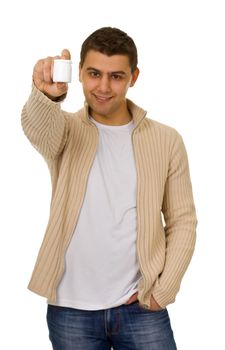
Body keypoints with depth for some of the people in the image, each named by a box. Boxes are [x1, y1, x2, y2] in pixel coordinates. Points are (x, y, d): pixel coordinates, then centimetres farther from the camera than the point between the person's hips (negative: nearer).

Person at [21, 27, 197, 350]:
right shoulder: (66, 131, -2)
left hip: (141, 308, 0)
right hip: (70, 311, 0)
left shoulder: (166, 140, 1)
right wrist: (47, 95, -48)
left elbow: (182, 221, 4)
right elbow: (38, 126, -26)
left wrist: (163, 290, -6)